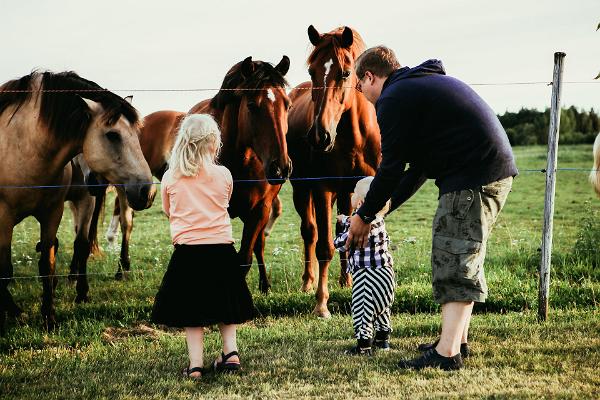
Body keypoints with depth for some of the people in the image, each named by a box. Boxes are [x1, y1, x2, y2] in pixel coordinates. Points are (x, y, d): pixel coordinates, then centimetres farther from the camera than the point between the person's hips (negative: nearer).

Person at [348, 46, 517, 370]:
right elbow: (419, 165, 27)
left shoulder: (393, 99, -6)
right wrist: (384, 205, 26)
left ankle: (447, 353, -11)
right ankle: (458, 338, 24)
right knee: (463, 259, 17)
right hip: (499, 168, 10)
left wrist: (364, 215, 6)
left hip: (471, 178, -10)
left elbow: (392, 166, -7)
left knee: (454, 261, -9)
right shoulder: (423, 84, 26)